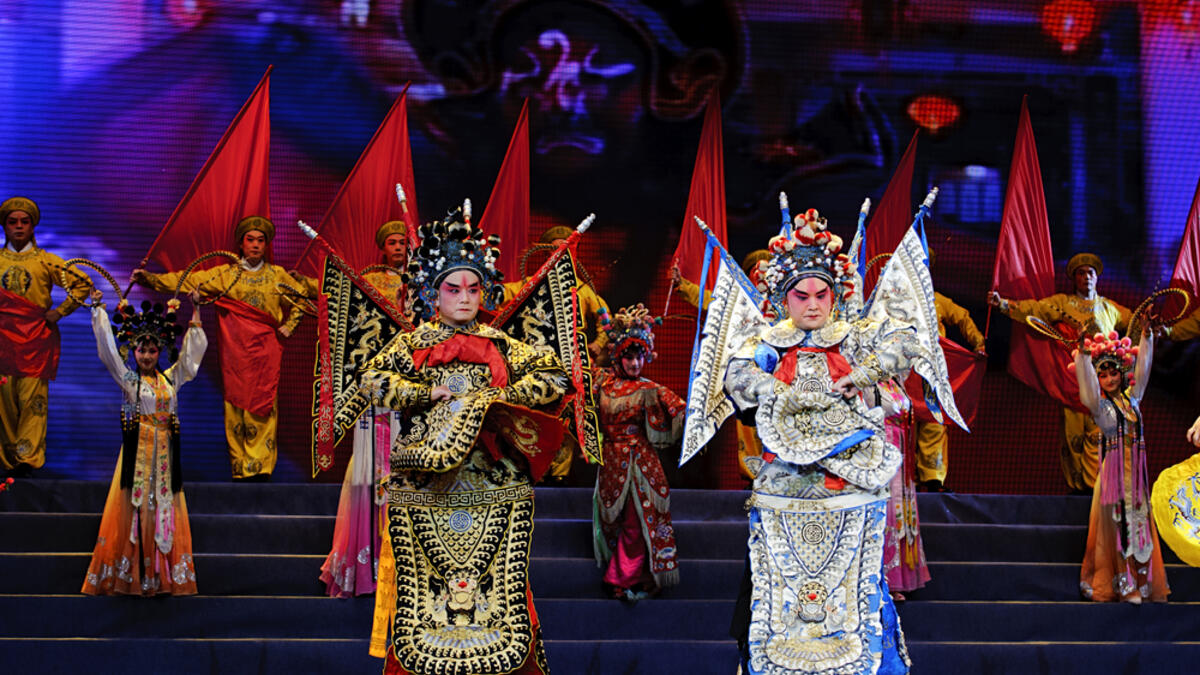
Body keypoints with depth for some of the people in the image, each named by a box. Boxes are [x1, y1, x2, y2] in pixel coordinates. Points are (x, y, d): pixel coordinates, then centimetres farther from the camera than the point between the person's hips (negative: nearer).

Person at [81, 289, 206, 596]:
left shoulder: (171, 378, 12)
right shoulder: (128, 378, 2)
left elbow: (191, 352, 19)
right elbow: (108, 347, -1)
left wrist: (195, 315, 19)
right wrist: (98, 309, 0)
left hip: (165, 452, 3)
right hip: (138, 451, -3)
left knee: (164, 508, 2)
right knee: (134, 507, -5)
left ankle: (164, 575, 4)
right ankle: (130, 577, -4)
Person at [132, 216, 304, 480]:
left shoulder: (277, 275, 12)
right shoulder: (225, 274, 10)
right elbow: (188, 281, 4)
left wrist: (288, 326, 11)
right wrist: (150, 279, -5)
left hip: (265, 349, 0)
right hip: (235, 349, 0)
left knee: (262, 408, -8)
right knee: (235, 408, -4)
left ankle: (259, 468, -7)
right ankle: (240, 470, -2)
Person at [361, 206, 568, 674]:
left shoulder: (501, 347, 13)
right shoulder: (412, 345, 9)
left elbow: (554, 376, 8)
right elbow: (374, 380, -5)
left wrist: (502, 395, -3)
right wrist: (429, 395, -10)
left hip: (493, 481, 1)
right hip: (426, 480, -1)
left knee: (499, 580, -3)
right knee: (422, 580, -4)